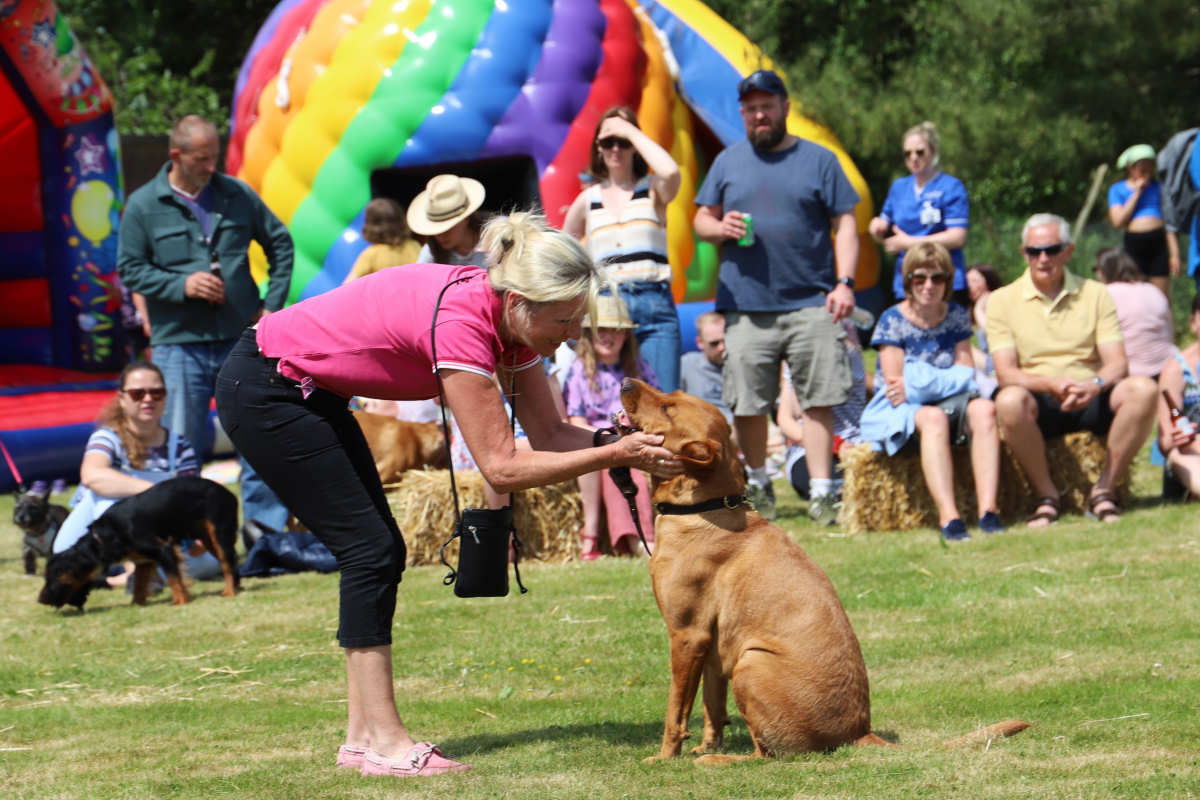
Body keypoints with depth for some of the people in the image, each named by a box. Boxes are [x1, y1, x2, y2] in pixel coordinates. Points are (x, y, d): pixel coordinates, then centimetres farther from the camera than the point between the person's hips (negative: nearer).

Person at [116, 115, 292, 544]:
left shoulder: (236, 195, 6)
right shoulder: (143, 206, 0)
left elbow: (280, 242, 17)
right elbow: (130, 270, 1)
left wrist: (272, 302, 7)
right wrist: (182, 285, -13)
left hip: (241, 337, 2)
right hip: (179, 344, -2)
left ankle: (263, 523, 9)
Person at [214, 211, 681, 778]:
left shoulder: (512, 318, -6)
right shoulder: (461, 322, -31)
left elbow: (547, 432, -2)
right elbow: (502, 467, -31)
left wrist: (617, 441, -19)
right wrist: (614, 456, -32)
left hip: (310, 392, 10)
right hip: (262, 388, -9)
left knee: (380, 551, 6)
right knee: (369, 549, -11)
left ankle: (363, 736, 9)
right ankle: (383, 741, -10)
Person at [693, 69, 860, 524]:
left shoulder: (818, 161, 8)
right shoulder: (728, 162, 15)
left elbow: (844, 226, 5)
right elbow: (701, 221, 19)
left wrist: (845, 282, -6)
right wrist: (720, 228, -5)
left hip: (810, 303, -2)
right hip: (746, 307, 2)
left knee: (818, 400, -6)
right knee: (747, 405, 1)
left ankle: (821, 492, -3)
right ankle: (757, 486, 18)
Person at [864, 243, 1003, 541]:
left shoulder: (957, 316, 11)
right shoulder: (893, 320, -1)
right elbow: (895, 383, -7)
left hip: (949, 403, 4)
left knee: (983, 408, -31)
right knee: (933, 417, -39)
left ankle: (988, 509, -42)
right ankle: (948, 517, -53)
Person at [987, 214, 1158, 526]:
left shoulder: (1095, 295, 10)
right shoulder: (1002, 301, 4)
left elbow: (1118, 363, 0)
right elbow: (1006, 372, -7)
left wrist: (1096, 384, -24)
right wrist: (1053, 384, -26)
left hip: (1092, 400, 2)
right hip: (1039, 406, -2)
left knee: (1142, 389, -28)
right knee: (1009, 401, -37)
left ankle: (1104, 489, -15)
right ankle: (1046, 495, -17)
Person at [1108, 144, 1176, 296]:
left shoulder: (1158, 186, 11)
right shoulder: (1117, 189, 7)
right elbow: (1118, 222, -6)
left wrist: (1174, 253, 3)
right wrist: (1136, 193, -6)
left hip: (1159, 242, 1)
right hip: (1133, 243, -1)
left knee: (1162, 296, -2)